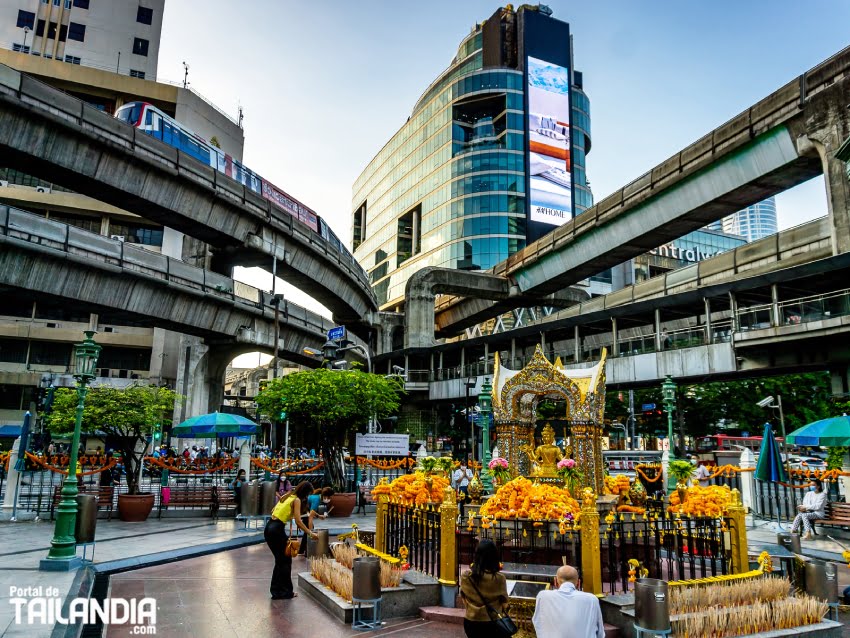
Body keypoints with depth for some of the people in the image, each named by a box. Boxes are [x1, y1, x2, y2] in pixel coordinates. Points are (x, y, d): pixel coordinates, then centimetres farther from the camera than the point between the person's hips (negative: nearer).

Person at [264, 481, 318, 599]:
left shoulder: (288, 496, 18)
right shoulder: (297, 500, -6)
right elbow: (298, 522, -13)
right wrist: (310, 533, -8)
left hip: (269, 528, 8)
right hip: (277, 529, -8)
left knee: (280, 560, 18)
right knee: (286, 560, 5)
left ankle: (276, 591, 22)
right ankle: (286, 591, 12)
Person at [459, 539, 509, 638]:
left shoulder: (466, 576, -11)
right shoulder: (499, 578, -19)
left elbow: (463, 599, 3)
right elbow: (504, 603, -7)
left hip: (471, 621, 2)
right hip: (492, 623, -2)